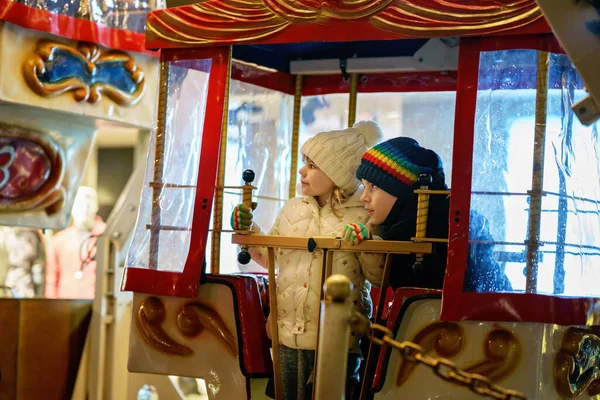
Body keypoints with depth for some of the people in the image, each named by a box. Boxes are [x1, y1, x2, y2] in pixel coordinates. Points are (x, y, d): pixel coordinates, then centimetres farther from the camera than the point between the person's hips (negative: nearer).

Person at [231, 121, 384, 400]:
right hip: (286, 333, 5)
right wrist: (247, 230, 4)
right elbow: (269, 258, 18)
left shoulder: (363, 215, -7)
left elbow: (379, 277, -10)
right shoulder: (292, 208, 8)